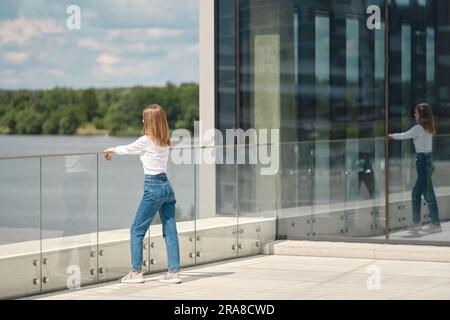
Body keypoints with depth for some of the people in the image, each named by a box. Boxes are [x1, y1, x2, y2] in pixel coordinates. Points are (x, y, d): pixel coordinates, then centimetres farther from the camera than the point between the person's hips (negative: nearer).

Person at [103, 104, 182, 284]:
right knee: (170, 232, 5)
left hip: (153, 187, -7)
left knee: (137, 230, 3)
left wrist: (111, 150, 29)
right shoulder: (165, 142, 11)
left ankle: (136, 272, 3)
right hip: (167, 186, 7)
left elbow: (127, 149, 8)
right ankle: (174, 272, 3)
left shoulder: (146, 140, -10)